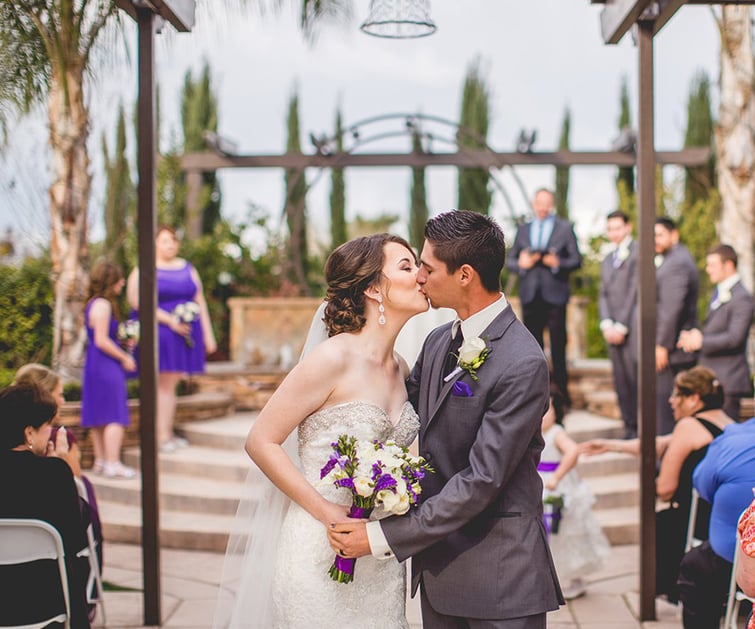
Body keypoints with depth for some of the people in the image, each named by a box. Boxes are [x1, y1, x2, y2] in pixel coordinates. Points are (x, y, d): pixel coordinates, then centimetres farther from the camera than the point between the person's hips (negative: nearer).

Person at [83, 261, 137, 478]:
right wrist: (124, 358, -12)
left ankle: (100, 461, 20)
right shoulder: (103, 305, -15)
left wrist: (123, 347, 18)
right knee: (115, 417, -9)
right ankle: (113, 464, -10)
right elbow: (101, 340, -20)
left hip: (94, 365, 10)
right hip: (106, 366, -10)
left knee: (99, 417, 14)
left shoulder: (93, 303, 15)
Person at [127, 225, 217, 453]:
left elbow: (200, 302, 16)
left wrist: (208, 334, 10)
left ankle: (168, 433, 13)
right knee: (163, 383, -6)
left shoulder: (188, 269, 15)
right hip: (159, 331, -5)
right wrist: (170, 320, -18)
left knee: (172, 383, 8)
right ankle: (162, 436, -3)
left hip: (186, 331, 5)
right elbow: (137, 300, -14)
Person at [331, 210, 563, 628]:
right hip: (437, 560, 7)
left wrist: (383, 537, -20)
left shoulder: (522, 365, -20)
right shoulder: (438, 341, 5)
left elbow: (481, 480, -23)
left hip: (499, 576, -7)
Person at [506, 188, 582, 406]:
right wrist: (521, 264, -8)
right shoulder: (523, 230, 16)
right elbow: (510, 261, 14)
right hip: (530, 296, 3)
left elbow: (576, 260, 2)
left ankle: (561, 393, 4)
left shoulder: (565, 228, 7)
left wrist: (558, 263, -16)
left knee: (558, 346, -3)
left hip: (554, 295, -3)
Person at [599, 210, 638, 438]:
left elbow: (635, 291, -8)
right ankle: (630, 428, 10)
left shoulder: (638, 252, -2)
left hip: (633, 328, -7)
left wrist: (621, 326, -10)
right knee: (621, 382, 5)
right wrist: (606, 324, 1)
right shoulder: (607, 260, 21)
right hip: (613, 331, 7)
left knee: (636, 378, -9)